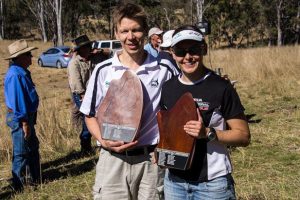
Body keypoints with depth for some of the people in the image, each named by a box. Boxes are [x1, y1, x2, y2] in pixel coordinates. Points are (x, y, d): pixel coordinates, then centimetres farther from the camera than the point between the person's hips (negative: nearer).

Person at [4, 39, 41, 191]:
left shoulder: (22, 72, 10)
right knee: (21, 153, 1)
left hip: (28, 116, 10)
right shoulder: (15, 75, -22)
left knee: (33, 148, 20)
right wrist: (24, 123, -22)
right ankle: (19, 187, 13)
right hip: (20, 118, -10)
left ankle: (35, 179, 35)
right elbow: (17, 100, -24)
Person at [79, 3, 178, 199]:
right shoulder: (103, 71, 1)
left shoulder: (165, 71, -1)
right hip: (113, 160, 1)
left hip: (151, 160, 0)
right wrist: (104, 141, -10)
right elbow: (91, 115, 7)